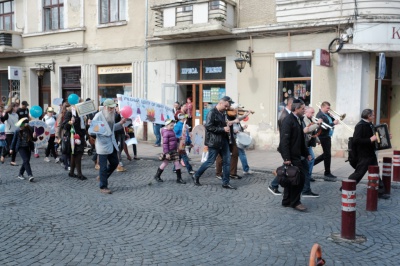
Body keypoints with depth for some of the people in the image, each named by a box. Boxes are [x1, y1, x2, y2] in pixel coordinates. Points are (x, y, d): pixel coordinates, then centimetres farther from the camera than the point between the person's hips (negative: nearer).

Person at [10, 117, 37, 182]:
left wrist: (34, 137, -19)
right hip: (21, 148, -3)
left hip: (28, 148, 3)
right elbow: (14, 140, 4)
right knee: (26, 160, -15)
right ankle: (30, 175, -20)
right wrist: (12, 148, 7)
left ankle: (20, 174, 27)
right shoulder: (18, 132, -6)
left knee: (25, 162, 9)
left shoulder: (30, 130, -4)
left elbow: (34, 140, 4)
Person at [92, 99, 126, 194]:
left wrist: (120, 123, 10)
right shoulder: (98, 116, -11)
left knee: (114, 163, 13)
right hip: (103, 144, -7)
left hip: (112, 142, 7)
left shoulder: (112, 115, 10)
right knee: (103, 167, -1)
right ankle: (103, 187, 11)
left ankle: (102, 177, 34)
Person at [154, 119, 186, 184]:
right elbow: (165, 143, -20)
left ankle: (179, 179, 10)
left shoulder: (172, 131, 11)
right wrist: (166, 153, -23)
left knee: (177, 163, 5)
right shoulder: (166, 133, -17)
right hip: (168, 151, -8)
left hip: (174, 150, 8)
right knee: (165, 163, 6)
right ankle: (157, 176, 24)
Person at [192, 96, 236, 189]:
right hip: (214, 142, -8)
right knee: (210, 161, 2)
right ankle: (196, 176, 21)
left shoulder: (223, 113, 13)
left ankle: (225, 183, 14)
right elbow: (208, 126, -21)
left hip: (224, 141, 8)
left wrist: (227, 125, 5)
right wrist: (223, 129, -21)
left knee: (227, 162, 6)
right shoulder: (212, 112, -13)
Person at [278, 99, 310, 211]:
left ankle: (287, 201, 23)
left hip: (297, 155, 9)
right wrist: (286, 158, -25)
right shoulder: (288, 121, -15)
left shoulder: (298, 120, 14)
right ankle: (295, 202, 4)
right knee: (300, 177, -7)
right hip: (291, 156, -9)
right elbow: (284, 140, -21)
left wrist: (306, 153, 16)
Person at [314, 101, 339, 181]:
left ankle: (312, 163, 27)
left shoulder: (327, 114, 14)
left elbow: (332, 121, 13)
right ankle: (327, 174, 4)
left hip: (328, 136, 10)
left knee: (326, 154, 18)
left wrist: (333, 118, -4)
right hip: (324, 136, -10)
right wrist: (333, 123, -24)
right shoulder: (320, 115, -16)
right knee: (327, 155, -4)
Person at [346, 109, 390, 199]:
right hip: (364, 155, -9)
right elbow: (356, 140, -27)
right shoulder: (360, 125, -18)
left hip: (371, 153, 9)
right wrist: (370, 140, -28)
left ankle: (380, 192, 22)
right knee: (358, 173, 0)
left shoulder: (370, 125, 9)